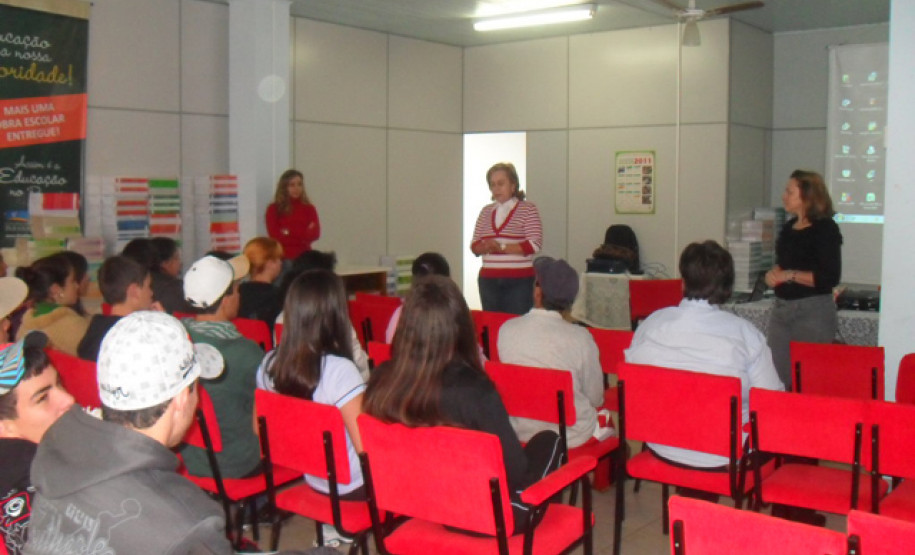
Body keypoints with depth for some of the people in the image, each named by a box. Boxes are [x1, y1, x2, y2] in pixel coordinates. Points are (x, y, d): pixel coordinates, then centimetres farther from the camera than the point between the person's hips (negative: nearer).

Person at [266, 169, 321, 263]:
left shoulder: (309, 208, 9)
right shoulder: (274, 209, 2)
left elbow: (315, 234, -1)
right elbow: (275, 236, -5)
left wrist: (289, 233, -11)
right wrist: (303, 237, -4)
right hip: (282, 258, -2)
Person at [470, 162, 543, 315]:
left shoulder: (528, 209, 0)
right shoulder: (486, 211, 15)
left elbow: (535, 244, -10)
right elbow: (474, 245, 13)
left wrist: (501, 247, -16)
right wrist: (486, 247, -10)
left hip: (519, 281, -4)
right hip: (489, 281, 4)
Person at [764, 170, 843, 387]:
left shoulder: (825, 229, -10)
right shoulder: (789, 227, 13)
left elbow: (830, 277, -17)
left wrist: (789, 275, -16)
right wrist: (774, 273, 4)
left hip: (813, 311, -7)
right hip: (781, 308, 8)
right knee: (778, 373, 7)